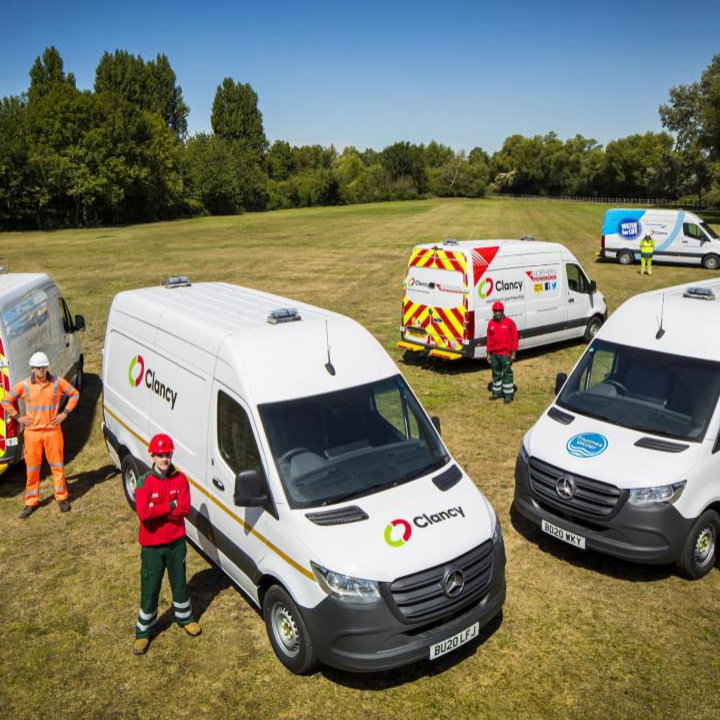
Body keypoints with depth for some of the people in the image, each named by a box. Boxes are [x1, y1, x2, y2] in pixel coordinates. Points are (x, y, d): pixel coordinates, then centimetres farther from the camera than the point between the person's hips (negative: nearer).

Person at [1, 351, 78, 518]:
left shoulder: (58, 381, -4)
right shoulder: (24, 385, -3)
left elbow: (74, 394, 7)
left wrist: (65, 413, -1)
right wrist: (18, 417, 0)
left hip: (52, 430, -1)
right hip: (32, 432, 1)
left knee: (57, 465, 6)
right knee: (32, 467, 7)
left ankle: (62, 498, 20)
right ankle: (31, 502, 19)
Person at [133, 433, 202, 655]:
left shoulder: (180, 479, -7)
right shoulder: (144, 482, -14)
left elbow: (185, 509, -16)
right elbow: (143, 513, -25)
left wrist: (156, 510, -20)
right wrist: (170, 506, -21)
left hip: (176, 541, 2)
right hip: (152, 545, -2)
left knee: (179, 583, 18)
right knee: (149, 589, 8)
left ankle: (185, 618, 40)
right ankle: (143, 632, 25)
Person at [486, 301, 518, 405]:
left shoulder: (509, 322, -5)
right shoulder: (491, 323, 7)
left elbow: (514, 338, -3)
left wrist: (513, 353, -8)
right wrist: (489, 353, 10)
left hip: (506, 354, -4)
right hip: (494, 354, 5)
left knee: (507, 374, -2)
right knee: (496, 374, 14)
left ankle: (508, 395, 5)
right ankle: (497, 392, 27)